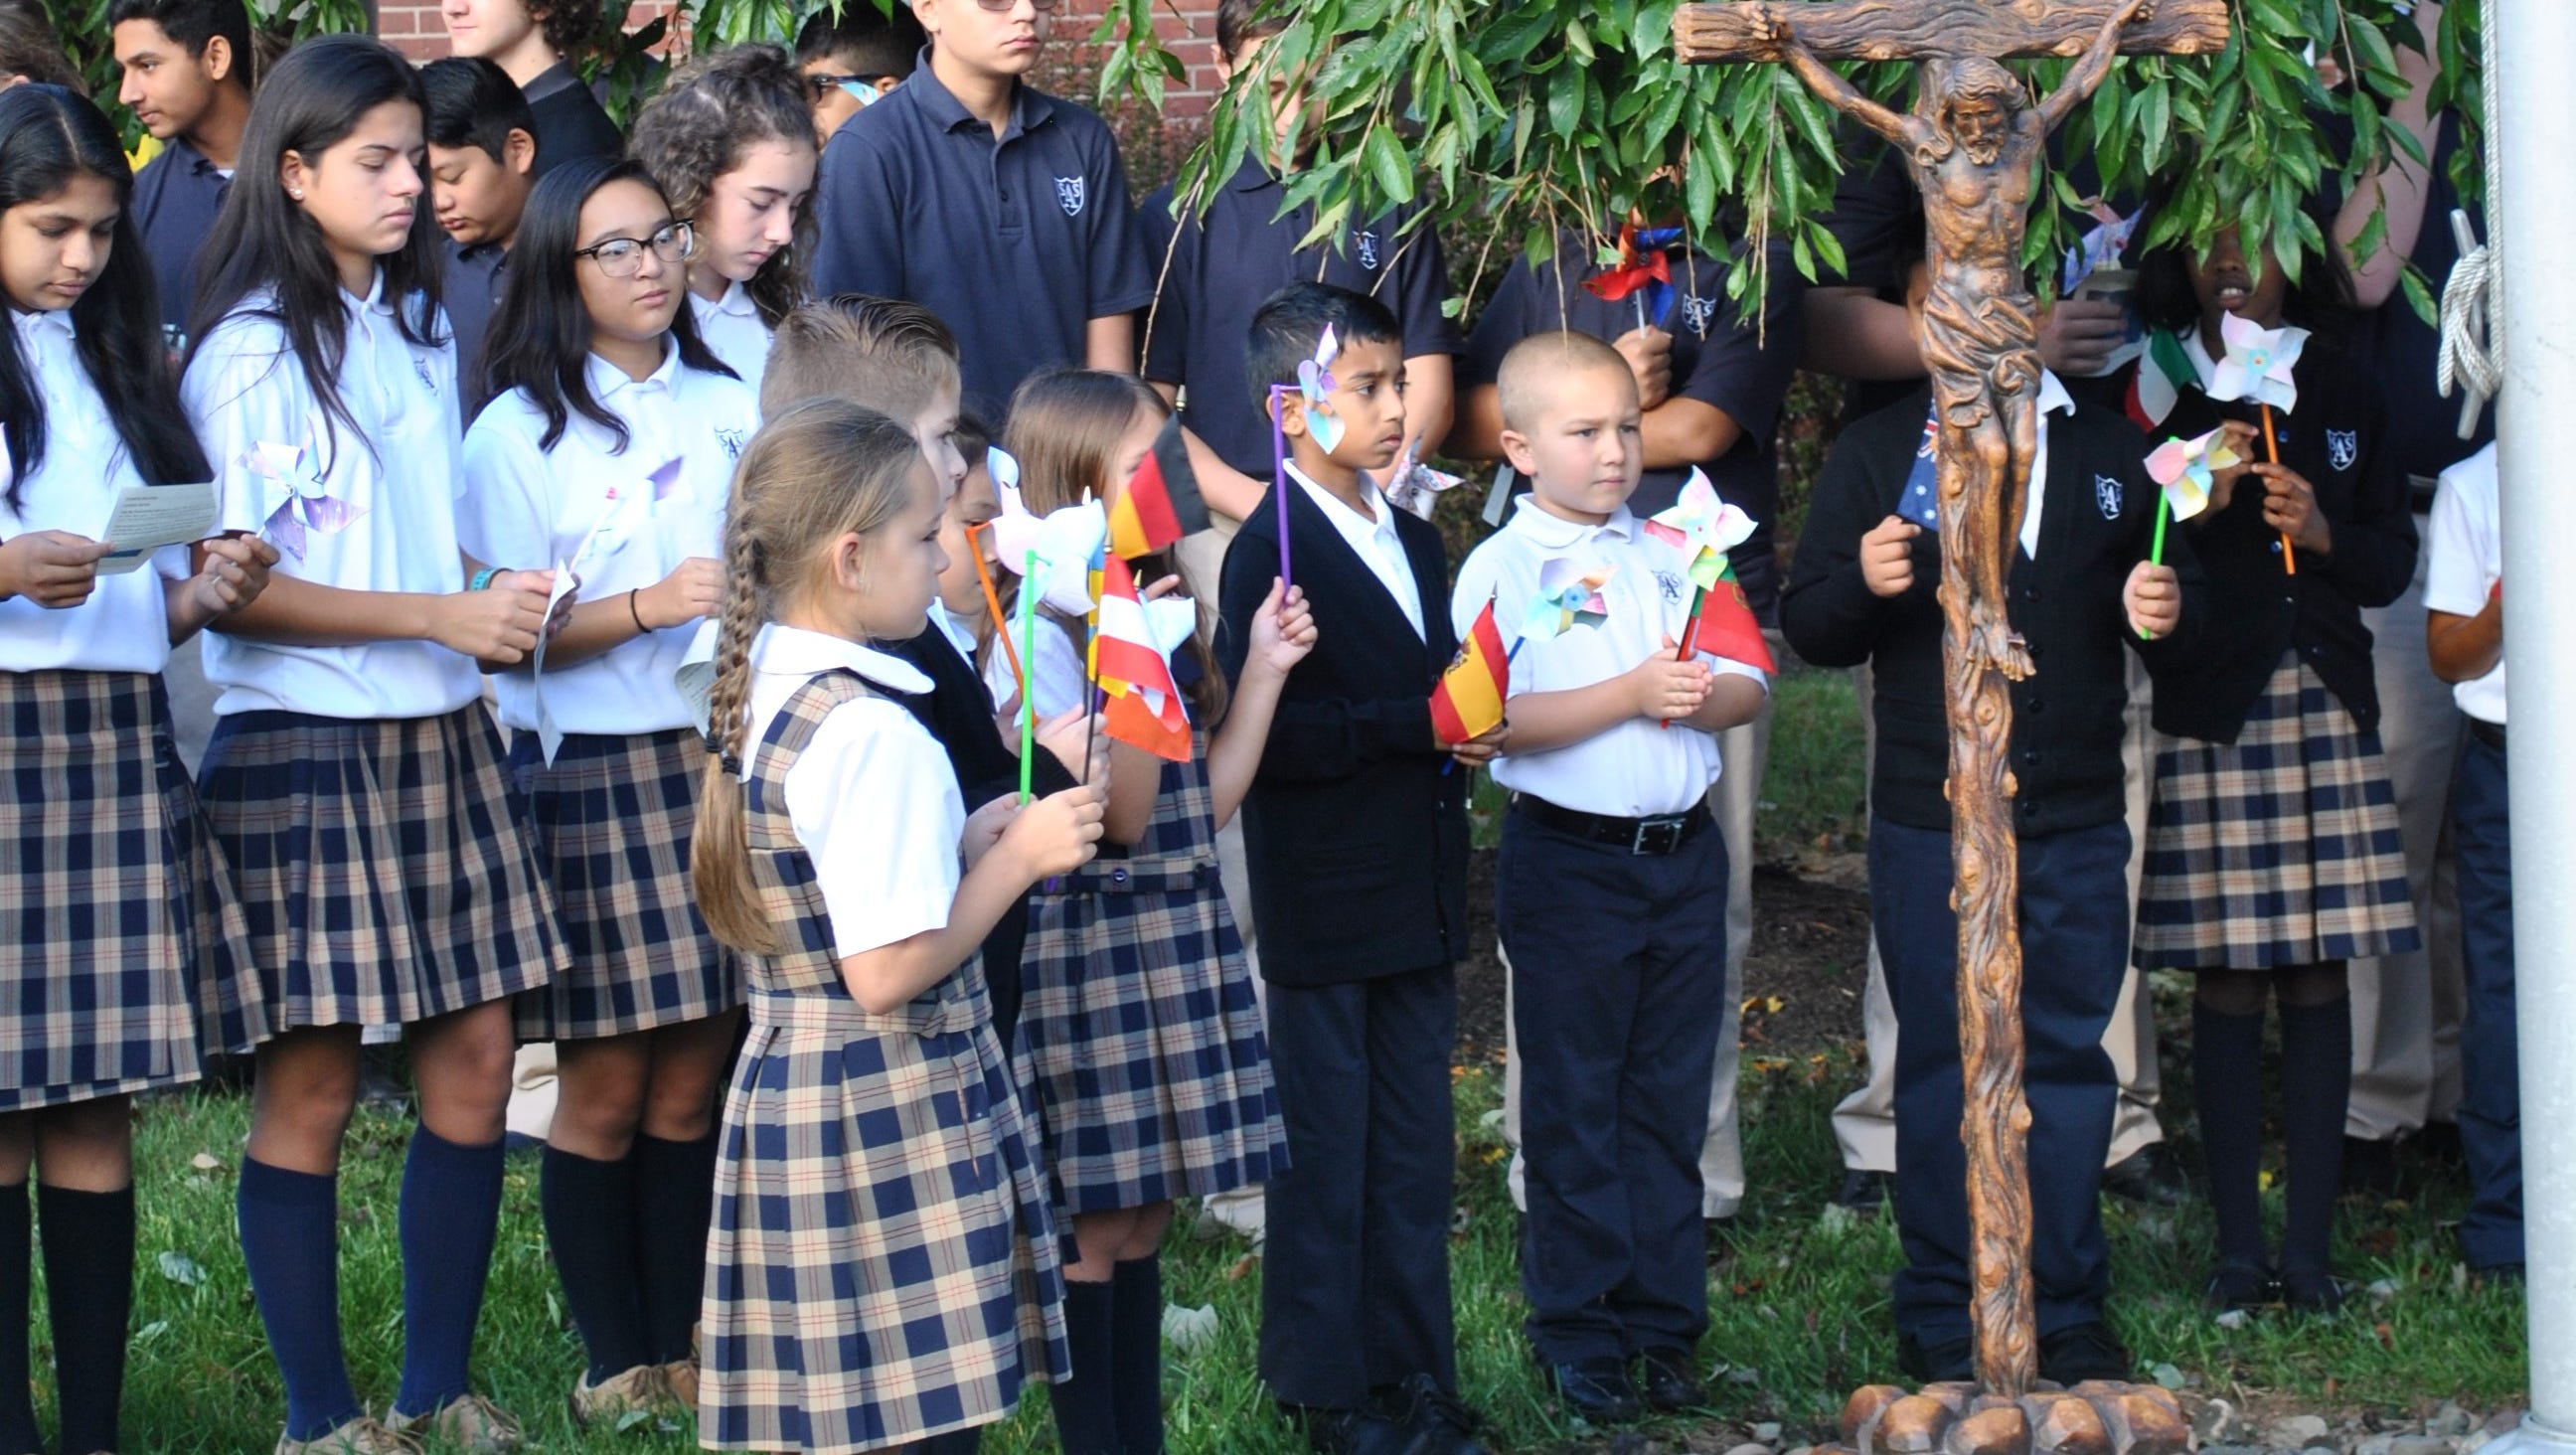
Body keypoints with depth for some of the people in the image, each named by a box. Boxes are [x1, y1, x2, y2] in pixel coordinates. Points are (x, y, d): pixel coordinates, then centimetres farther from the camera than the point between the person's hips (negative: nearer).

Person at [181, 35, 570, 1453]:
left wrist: (498, 598, 7)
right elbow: (229, 591, -15)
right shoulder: (250, 352, -9)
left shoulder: (420, 329, 14)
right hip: (303, 742, -7)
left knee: (474, 1060, 6)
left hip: (437, 735, 7)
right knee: (312, 1084, -2)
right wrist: (441, 615, -17)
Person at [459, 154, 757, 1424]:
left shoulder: (727, 406, 12)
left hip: (725, 751, 4)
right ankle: (615, 1363, 9)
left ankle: (687, 1345, 15)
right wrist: (646, 607, -19)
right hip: (595, 774, -4)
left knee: (694, 1080, 7)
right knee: (606, 1087, -1)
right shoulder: (518, 433, -3)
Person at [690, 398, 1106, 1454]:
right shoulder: (871, 734, -19)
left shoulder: (762, 700, 10)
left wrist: (960, 846, 12)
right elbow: (887, 973, -21)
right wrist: (1019, 856, -12)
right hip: (893, 1115, -10)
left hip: (789, 1089, 10)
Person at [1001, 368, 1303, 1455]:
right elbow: (1118, 818, -18)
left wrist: (1265, 669, 8)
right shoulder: (1041, 632, -15)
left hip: (1179, 933, 8)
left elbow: (1207, 800, 12)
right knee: (1092, 1228, -3)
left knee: (1144, 1217, 12)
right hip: (1089, 942, -8)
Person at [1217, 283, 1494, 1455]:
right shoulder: (1271, 555, -13)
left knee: (1414, 1149, 12)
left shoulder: (1416, 546, 12)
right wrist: (1416, 726, -22)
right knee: (1323, 1150, 3)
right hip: (1324, 908, -7)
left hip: (1419, 903, 7)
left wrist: (1469, 731, 0)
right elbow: (1266, 738, -22)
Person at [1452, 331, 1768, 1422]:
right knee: (1575, 1106, 3)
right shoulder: (1501, 569, -6)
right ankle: (1580, 1333, 12)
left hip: (1684, 851, 5)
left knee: (1670, 1102, 10)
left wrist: (1700, 695, -13)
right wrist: (1629, 696, -22)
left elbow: (1749, 685, 9)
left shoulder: (1674, 556, 9)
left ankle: (1662, 1324, 19)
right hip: (1568, 859, -5)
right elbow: (1495, 720, -17)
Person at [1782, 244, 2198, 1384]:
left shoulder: (2109, 452, 13)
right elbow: (1806, 627, 4)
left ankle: (2067, 1310, 15)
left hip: (2077, 820, 2)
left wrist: (2168, 615, -8)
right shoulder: (1877, 454, 7)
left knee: (2071, 1062, 5)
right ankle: (1943, 1317, 12)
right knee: (1942, 1069, 4)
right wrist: (1863, 585, -17)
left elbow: (2183, 627, 15)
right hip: (1931, 820, -2)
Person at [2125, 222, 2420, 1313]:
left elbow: (2394, 559, 11)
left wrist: (2324, 530, -7)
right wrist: (2196, 505, -17)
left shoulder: (2344, 395, 12)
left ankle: (2310, 1244, 6)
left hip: (2327, 709, 3)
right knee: (2227, 979, -3)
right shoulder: (2158, 397, 2)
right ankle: (2238, 1246, 4)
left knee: (2319, 976, 1)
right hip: (2212, 713, -3)